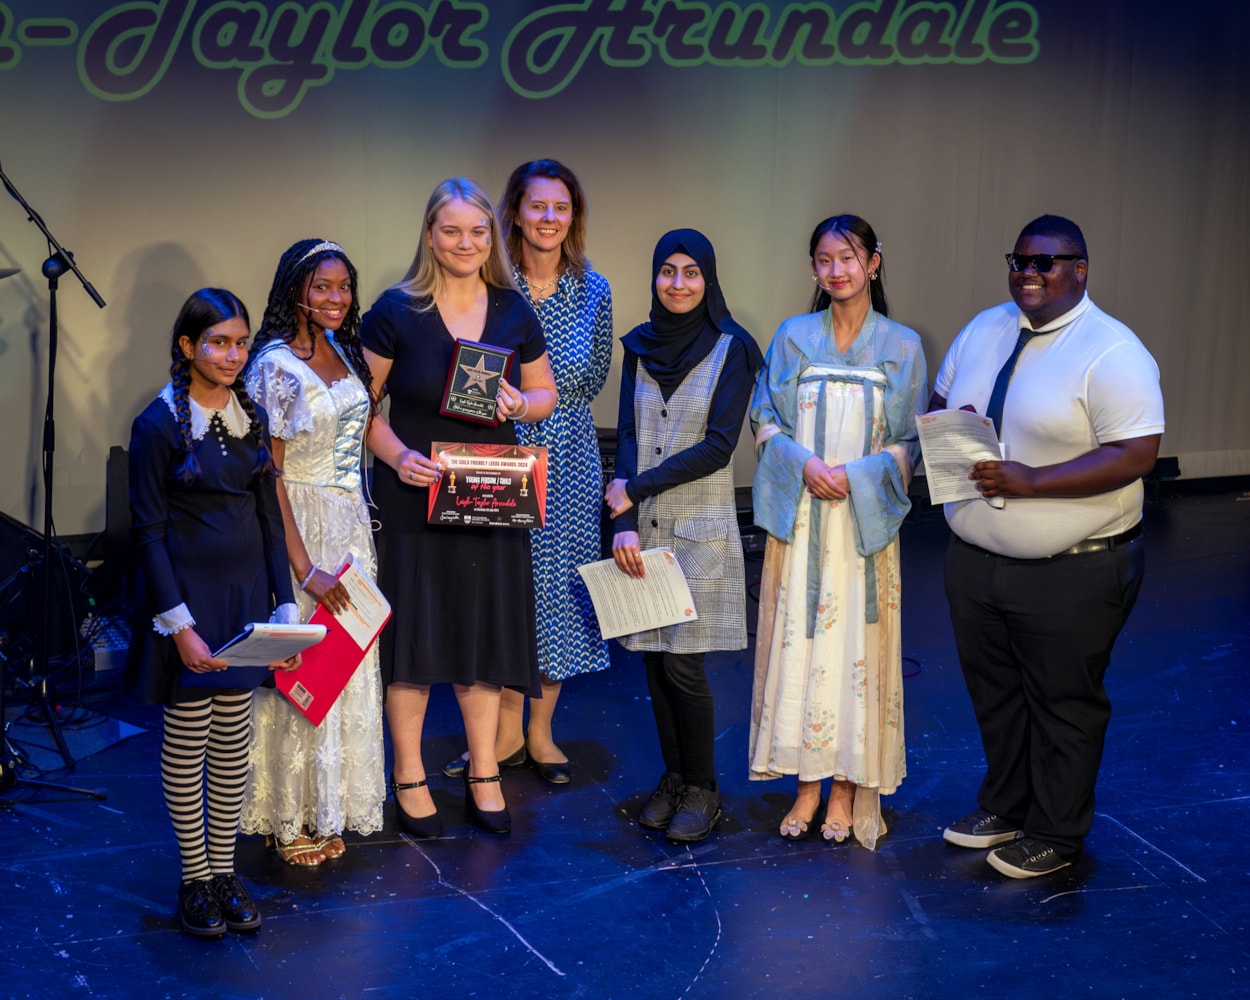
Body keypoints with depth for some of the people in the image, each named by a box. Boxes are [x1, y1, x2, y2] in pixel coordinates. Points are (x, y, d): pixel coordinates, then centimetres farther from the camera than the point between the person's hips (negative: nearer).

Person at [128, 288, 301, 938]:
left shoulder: (251, 416, 6)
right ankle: (194, 878, 16)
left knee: (234, 739, 10)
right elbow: (148, 532, -11)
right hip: (189, 596, -5)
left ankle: (225, 869, 22)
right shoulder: (158, 425, -10)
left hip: (246, 594, 5)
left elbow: (268, 516, 10)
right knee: (186, 741, 4)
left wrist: (285, 603, 4)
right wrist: (180, 625, -16)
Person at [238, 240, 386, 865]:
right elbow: (267, 476, -18)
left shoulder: (342, 351, 8)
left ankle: (327, 807, 27)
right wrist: (305, 567, -20)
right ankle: (288, 818, 15)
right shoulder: (274, 366, -16)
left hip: (351, 525, 8)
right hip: (300, 530, -8)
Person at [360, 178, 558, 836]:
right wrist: (398, 456, -19)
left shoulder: (512, 311, 4)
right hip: (413, 493, -3)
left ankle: (483, 773, 23)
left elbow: (546, 393, 14)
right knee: (412, 628, 3)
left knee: (483, 628, 9)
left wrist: (521, 405, -8)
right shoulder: (396, 311, -6)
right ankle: (408, 774, 19)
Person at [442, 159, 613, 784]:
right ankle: (507, 731, 21)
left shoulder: (593, 289, 0)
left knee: (558, 582, 8)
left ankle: (540, 730, 24)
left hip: (567, 456, 1)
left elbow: (594, 376, 7)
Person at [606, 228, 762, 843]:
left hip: (699, 527, -4)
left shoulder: (733, 348, -5)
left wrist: (635, 488, -11)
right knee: (653, 659, 8)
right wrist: (624, 523, -8)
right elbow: (627, 436, 3)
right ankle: (672, 776, 24)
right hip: (643, 527, 4)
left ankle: (701, 789, 12)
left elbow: (718, 446, -11)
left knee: (682, 663, -5)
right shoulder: (640, 347, 8)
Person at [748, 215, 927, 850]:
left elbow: (908, 444, 2)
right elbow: (766, 422, 5)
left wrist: (853, 475, -14)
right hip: (799, 517, 1)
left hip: (864, 518, -1)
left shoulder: (901, 346, 4)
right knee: (799, 642, 2)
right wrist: (805, 464, -13)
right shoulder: (793, 337, 7)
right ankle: (807, 785, 13)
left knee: (855, 645, 1)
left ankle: (847, 790, 12)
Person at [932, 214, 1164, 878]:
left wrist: (1029, 481, -26)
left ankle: (1055, 834, 24)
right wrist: (949, 421, -7)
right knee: (994, 693, 19)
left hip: (1071, 574, -7)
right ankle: (1003, 807, 38)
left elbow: (1135, 455, -22)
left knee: (1064, 705, 7)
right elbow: (939, 401, 19)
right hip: (975, 558, 7)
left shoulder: (1112, 352, -15)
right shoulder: (983, 330, 8)